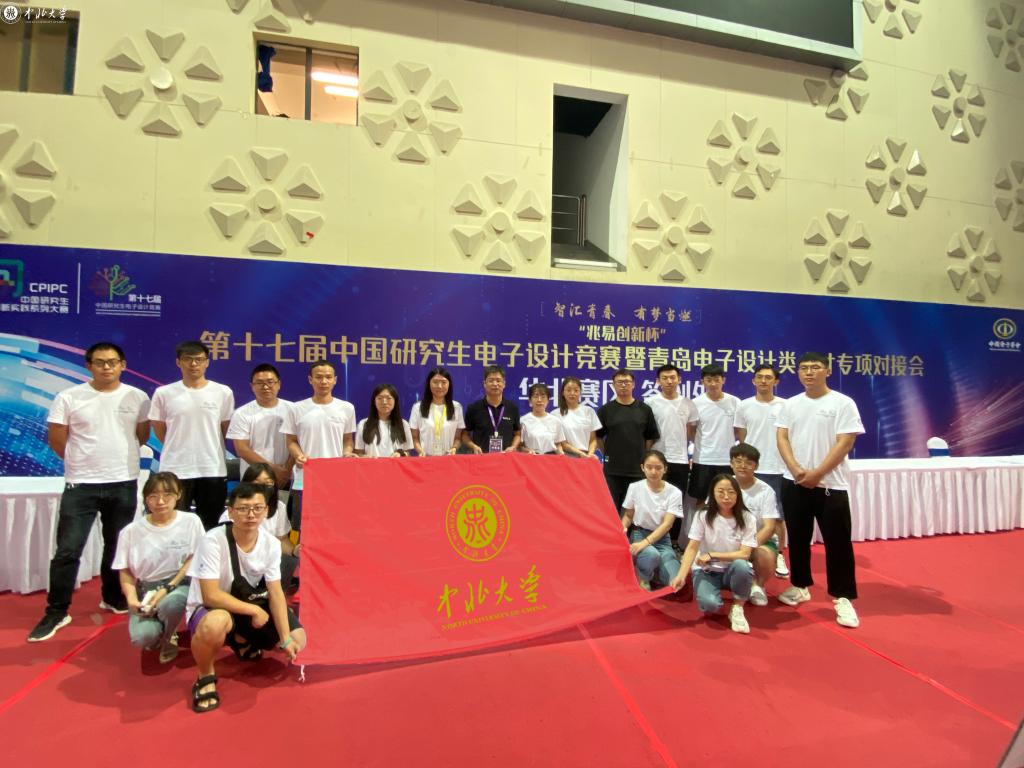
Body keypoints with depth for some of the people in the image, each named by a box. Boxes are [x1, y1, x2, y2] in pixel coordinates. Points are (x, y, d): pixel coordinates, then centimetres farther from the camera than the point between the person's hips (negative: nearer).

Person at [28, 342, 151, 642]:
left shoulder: (137, 398, 0)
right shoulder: (68, 398, -5)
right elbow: (56, 440, 1)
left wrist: (119, 459, 12)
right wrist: (84, 461, 7)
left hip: (124, 483, 2)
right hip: (80, 485, -2)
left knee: (118, 547, 14)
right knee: (67, 551, -1)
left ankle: (114, 599, 31)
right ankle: (56, 612, 13)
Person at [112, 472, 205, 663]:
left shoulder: (190, 521, -8)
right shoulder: (131, 531, -5)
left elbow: (193, 561, -5)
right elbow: (125, 572, 3)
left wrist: (167, 589, -16)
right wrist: (131, 598, -14)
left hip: (178, 584, -1)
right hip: (144, 589, 1)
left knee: (170, 603, -37)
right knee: (142, 638, -26)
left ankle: (167, 638, 1)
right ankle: (156, 635, 16)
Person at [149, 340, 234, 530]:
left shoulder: (223, 393, 1)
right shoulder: (163, 393, 0)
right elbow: (160, 432, 8)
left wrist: (207, 449, 9)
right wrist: (180, 448, 9)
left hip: (213, 470, 1)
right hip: (175, 470, 0)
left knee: (210, 527, 12)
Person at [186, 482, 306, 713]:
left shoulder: (272, 544, -11)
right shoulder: (213, 540, -27)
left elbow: (275, 593, -7)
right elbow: (211, 596, -28)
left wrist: (286, 639, -13)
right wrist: (254, 610, -21)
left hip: (249, 607, 6)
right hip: (209, 610, -5)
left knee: (298, 640, -2)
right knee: (216, 623, -41)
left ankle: (242, 642, 26)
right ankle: (206, 677, -7)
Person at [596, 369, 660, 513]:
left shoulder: (644, 409, 4)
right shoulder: (605, 410, 1)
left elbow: (651, 438, 7)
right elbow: (598, 437, 6)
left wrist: (645, 458, 2)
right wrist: (609, 453, -1)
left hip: (638, 469, 1)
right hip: (612, 469, -1)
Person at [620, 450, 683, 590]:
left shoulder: (674, 492, -8)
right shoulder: (635, 487, -7)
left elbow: (667, 524, -15)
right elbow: (628, 516, 6)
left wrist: (645, 542, -28)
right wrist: (622, 528, -17)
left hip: (662, 538, 1)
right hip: (639, 534, -1)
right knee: (652, 555, -38)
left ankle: (652, 569, 11)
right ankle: (643, 577, -4)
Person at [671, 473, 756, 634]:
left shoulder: (746, 518, -9)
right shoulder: (703, 516, -11)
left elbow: (744, 554, -15)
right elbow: (692, 548, -16)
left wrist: (712, 555, -22)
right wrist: (681, 576, -30)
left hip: (733, 571, 1)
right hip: (707, 571, -1)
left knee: (741, 565, -35)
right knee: (710, 605, -30)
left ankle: (737, 609, -9)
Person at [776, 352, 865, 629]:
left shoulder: (843, 403, -5)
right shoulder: (791, 404, 8)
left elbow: (845, 443, -10)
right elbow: (782, 437, 4)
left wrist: (817, 474, -14)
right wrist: (796, 469, -12)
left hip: (830, 484, -4)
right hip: (794, 483, 4)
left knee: (838, 542, 0)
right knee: (798, 538, 13)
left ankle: (842, 598, 12)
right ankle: (800, 586, 28)